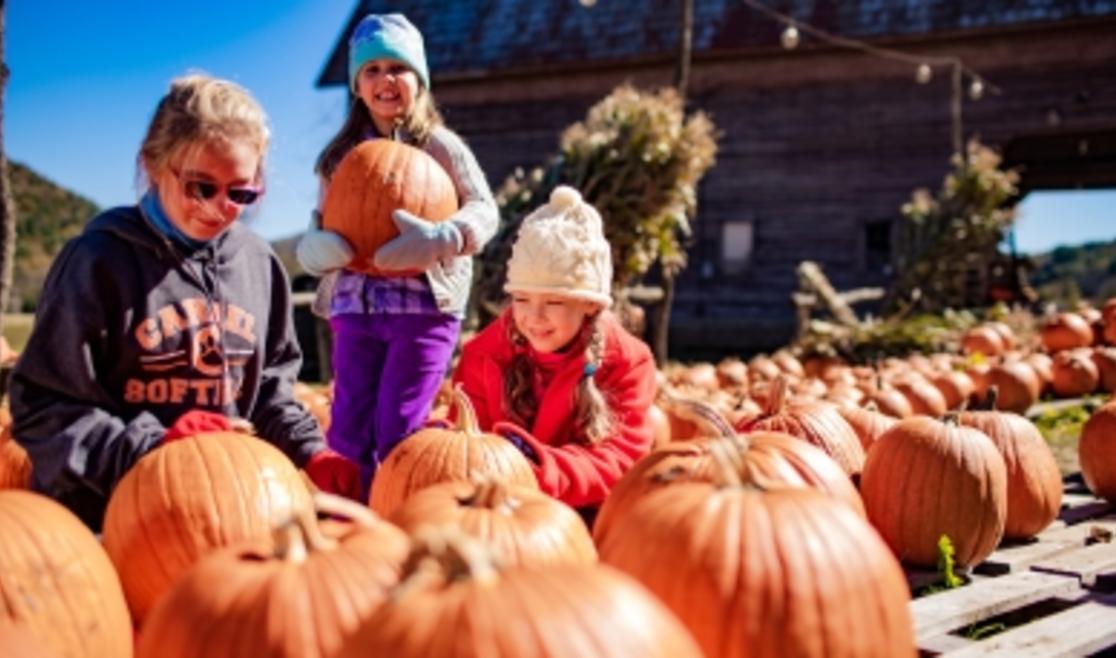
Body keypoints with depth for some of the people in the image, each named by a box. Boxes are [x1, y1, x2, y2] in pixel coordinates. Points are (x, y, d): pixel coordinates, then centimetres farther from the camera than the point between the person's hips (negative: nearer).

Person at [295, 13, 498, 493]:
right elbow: (321, 224, 15)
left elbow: (486, 211, -3)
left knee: (399, 431, -5)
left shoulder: (441, 146, 1)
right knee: (348, 429, 4)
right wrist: (318, 246, -11)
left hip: (425, 308, -4)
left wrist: (439, 239, -23)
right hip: (354, 309, 4)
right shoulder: (341, 154, 12)